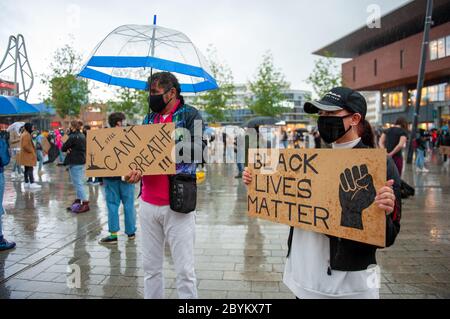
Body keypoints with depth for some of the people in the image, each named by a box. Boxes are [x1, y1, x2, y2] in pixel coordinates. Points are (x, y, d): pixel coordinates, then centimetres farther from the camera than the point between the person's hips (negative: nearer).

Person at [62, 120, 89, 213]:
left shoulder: (73, 137, -17)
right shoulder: (82, 136, 10)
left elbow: (63, 148, -12)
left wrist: (67, 149, 7)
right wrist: (70, 149, -2)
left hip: (75, 162, -9)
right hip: (82, 161, 9)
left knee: (78, 183, -5)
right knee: (78, 182, 16)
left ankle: (85, 203, -6)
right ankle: (78, 200, 23)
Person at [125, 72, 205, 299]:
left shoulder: (190, 115, -2)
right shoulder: (149, 118, 16)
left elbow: (197, 148, -15)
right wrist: (133, 169, -10)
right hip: (148, 203, 6)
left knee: (184, 271, 2)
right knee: (151, 268, 15)